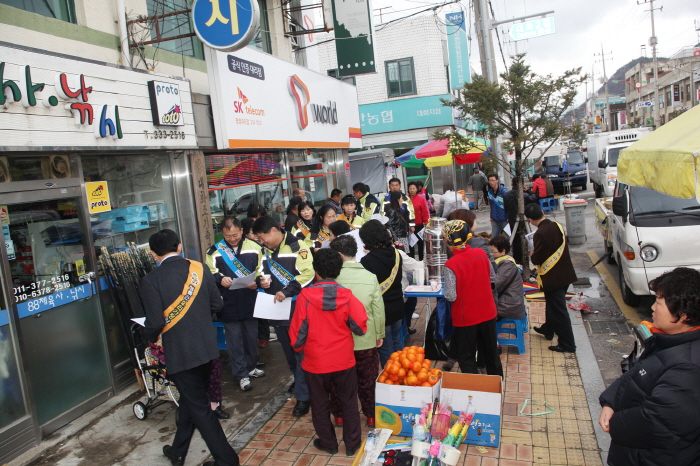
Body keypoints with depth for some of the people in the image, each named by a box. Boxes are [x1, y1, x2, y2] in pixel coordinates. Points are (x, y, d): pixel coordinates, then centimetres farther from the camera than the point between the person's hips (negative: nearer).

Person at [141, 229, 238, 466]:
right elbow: (216, 305, 4)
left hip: (180, 352, -5)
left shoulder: (151, 280, -13)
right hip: (206, 347, 5)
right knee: (190, 400, 23)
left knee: (199, 408, 8)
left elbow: (155, 323, -15)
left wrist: (151, 337, 7)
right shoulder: (199, 268, -1)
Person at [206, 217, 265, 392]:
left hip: (250, 301, 1)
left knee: (252, 336, 15)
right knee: (234, 339, 6)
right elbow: (210, 273, 1)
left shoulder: (254, 248, -1)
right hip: (228, 304, -1)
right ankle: (241, 374, 18)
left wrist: (257, 282, -17)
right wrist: (220, 279, -20)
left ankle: (251, 367, 35)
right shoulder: (215, 251, -1)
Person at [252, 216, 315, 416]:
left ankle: (303, 396, 6)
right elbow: (260, 272, 19)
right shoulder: (264, 250, 10)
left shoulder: (297, 247, -12)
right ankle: (299, 381, 41)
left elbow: (307, 273, -19)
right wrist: (261, 280, -4)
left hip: (297, 309, -7)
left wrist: (286, 291, -24)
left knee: (300, 352, -2)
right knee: (288, 350, 19)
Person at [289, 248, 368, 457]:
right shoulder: (347, 296, -14)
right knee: (349, 403, 18)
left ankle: (328, 443, 32)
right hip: (344, 361, 1)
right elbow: (360, 327, -10)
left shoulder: (305, 297, -17)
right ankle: (352, 444, 28)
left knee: (320, 405, 18)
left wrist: (298, 348, 9)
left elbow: (297, 331, -11)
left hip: (315, 362, -1)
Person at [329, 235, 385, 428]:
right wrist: (380, 334, 8)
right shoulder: (370, 277, -9)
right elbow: (378, 309, -5)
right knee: (368, 379, 17)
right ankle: (371, 416, 29)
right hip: (366, 339, 1)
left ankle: (339, 416, 31)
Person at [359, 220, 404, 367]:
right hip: (398, 305, 6)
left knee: (385, 348, 8)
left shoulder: (368, 260, -23)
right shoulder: (395, 253, -4)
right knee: (397, 341, 23)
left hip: (381, 310, -6)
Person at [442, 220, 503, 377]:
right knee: (491, 352, 23)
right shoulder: (481, 253, -8)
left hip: (466, 318, -5)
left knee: (466, 358, 13)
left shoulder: (451, 265, -24)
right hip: (488, 312, 6)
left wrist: (445, 290, -1)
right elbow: (490, 279, 6)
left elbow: (451, 296, -21)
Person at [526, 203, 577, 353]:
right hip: (565, 273, 9)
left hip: (552, 278, -9)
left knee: (558, 310, 1)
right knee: (552, 303, 26)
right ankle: (548, 329, 44)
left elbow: (537, 260, -22)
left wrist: (532, 255, 0)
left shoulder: (540, 234, -25)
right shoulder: (557, 225, 0)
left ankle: (567, 344, 8)